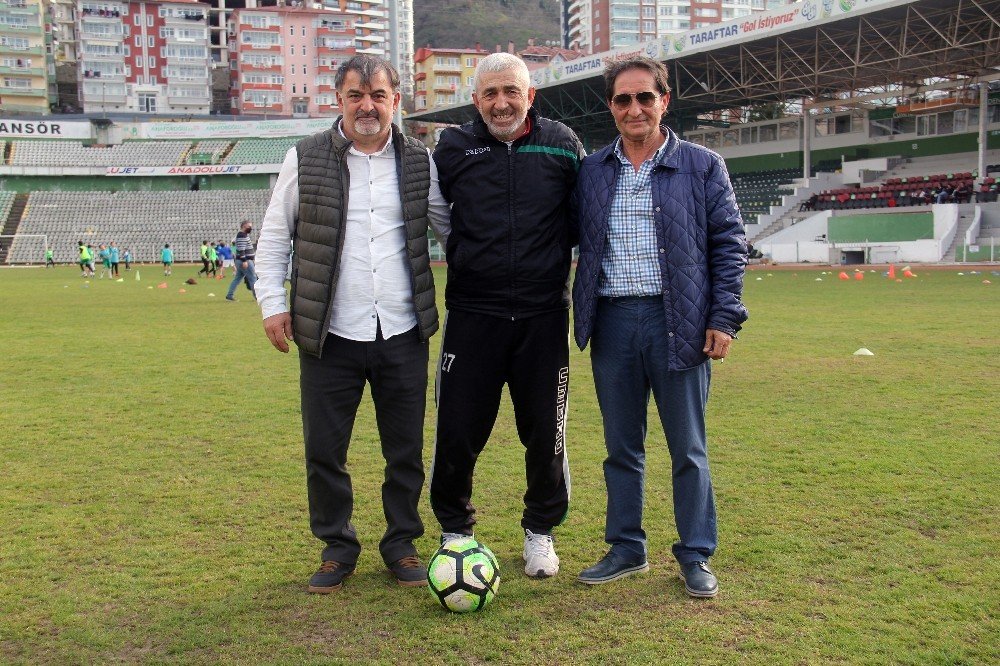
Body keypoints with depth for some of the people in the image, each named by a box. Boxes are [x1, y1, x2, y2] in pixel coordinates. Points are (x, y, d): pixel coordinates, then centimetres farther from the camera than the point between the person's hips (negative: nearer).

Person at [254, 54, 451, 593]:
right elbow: (274, 235, 7)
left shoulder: (418, 161, 6)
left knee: (406, 450, 10)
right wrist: (272, 303, -1)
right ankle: (337, 548, 24)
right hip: (330, 336, -1)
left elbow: (451, 225, 13)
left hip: (403, 333, 1)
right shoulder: (306, 158, 2)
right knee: (324, 451, 6)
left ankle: (401, 544, 27)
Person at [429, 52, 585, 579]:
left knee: (545, 431, 7)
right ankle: (455, 528, 25)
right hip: (472, 313, 0)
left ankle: (540, 531, 27)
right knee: (458, 431, 3)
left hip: (544, 316, 0)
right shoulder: (454, 147, 3)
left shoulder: (562, 144, 3)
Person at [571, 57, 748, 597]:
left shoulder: (703, 167, 3)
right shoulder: (590, 172, 11)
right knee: (621, 446, 11)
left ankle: (696, 556, 18)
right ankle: (626, 549, 25)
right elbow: (573, 241, 13)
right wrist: (578, 316, 3)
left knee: (688, 447, 5)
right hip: (612, 323, 3)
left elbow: (728, 244, 1)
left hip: (677, 322, -3)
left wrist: (724, 317, -7)